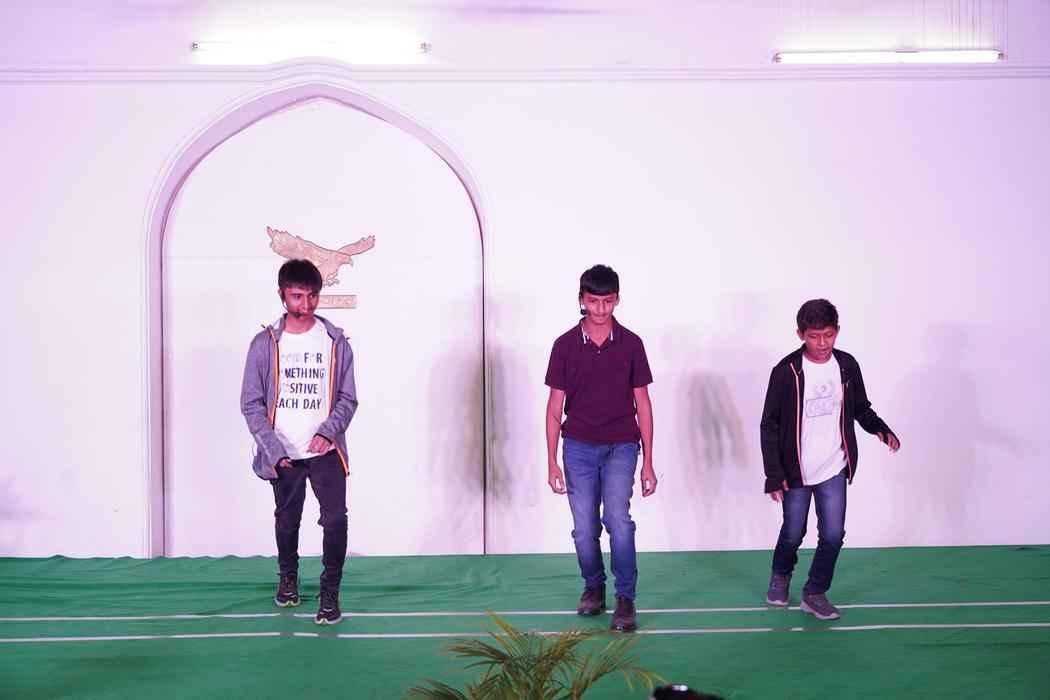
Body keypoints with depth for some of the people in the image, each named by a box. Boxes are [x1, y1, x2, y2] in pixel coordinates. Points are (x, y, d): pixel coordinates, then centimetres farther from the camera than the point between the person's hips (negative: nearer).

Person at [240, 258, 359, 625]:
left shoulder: (336, 342, -1)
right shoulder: (264, 344, -3)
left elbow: (348, 399, 1)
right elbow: (251, 403, -2)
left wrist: (328, 432, -17)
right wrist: (274, 449, -11)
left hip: (326, 450, -1)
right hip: (283, 454, 1)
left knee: (335, 519, -12)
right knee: (287, 520, 15)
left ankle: (330, 593, -1)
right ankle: (288, 577, 38)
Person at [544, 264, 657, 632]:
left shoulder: (631, 344, -2)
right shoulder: (565, 345, -1)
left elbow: (642, 405, 2)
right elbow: (555, 406, 2)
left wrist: (648, 462, 0)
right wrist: (552, 462, -2)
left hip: (621, 446, -1)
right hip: (579, 447, 1)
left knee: (617, 517, -18)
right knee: (584, 528, 4)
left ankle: (626, 599, -8)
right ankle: (593, 588, 28)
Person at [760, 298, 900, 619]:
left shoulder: (847, 365, -4)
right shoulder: (786, 372, -14)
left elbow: (861, 408, 11)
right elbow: (769, 426, -9)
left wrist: (881, 429, -10)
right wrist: (774, 475, -13)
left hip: (834, 470, 2)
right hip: (796, 472, -2)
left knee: (833, 535, -1)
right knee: (793, 533, 12)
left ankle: (815, 593, 19)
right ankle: (780, 575, 42)